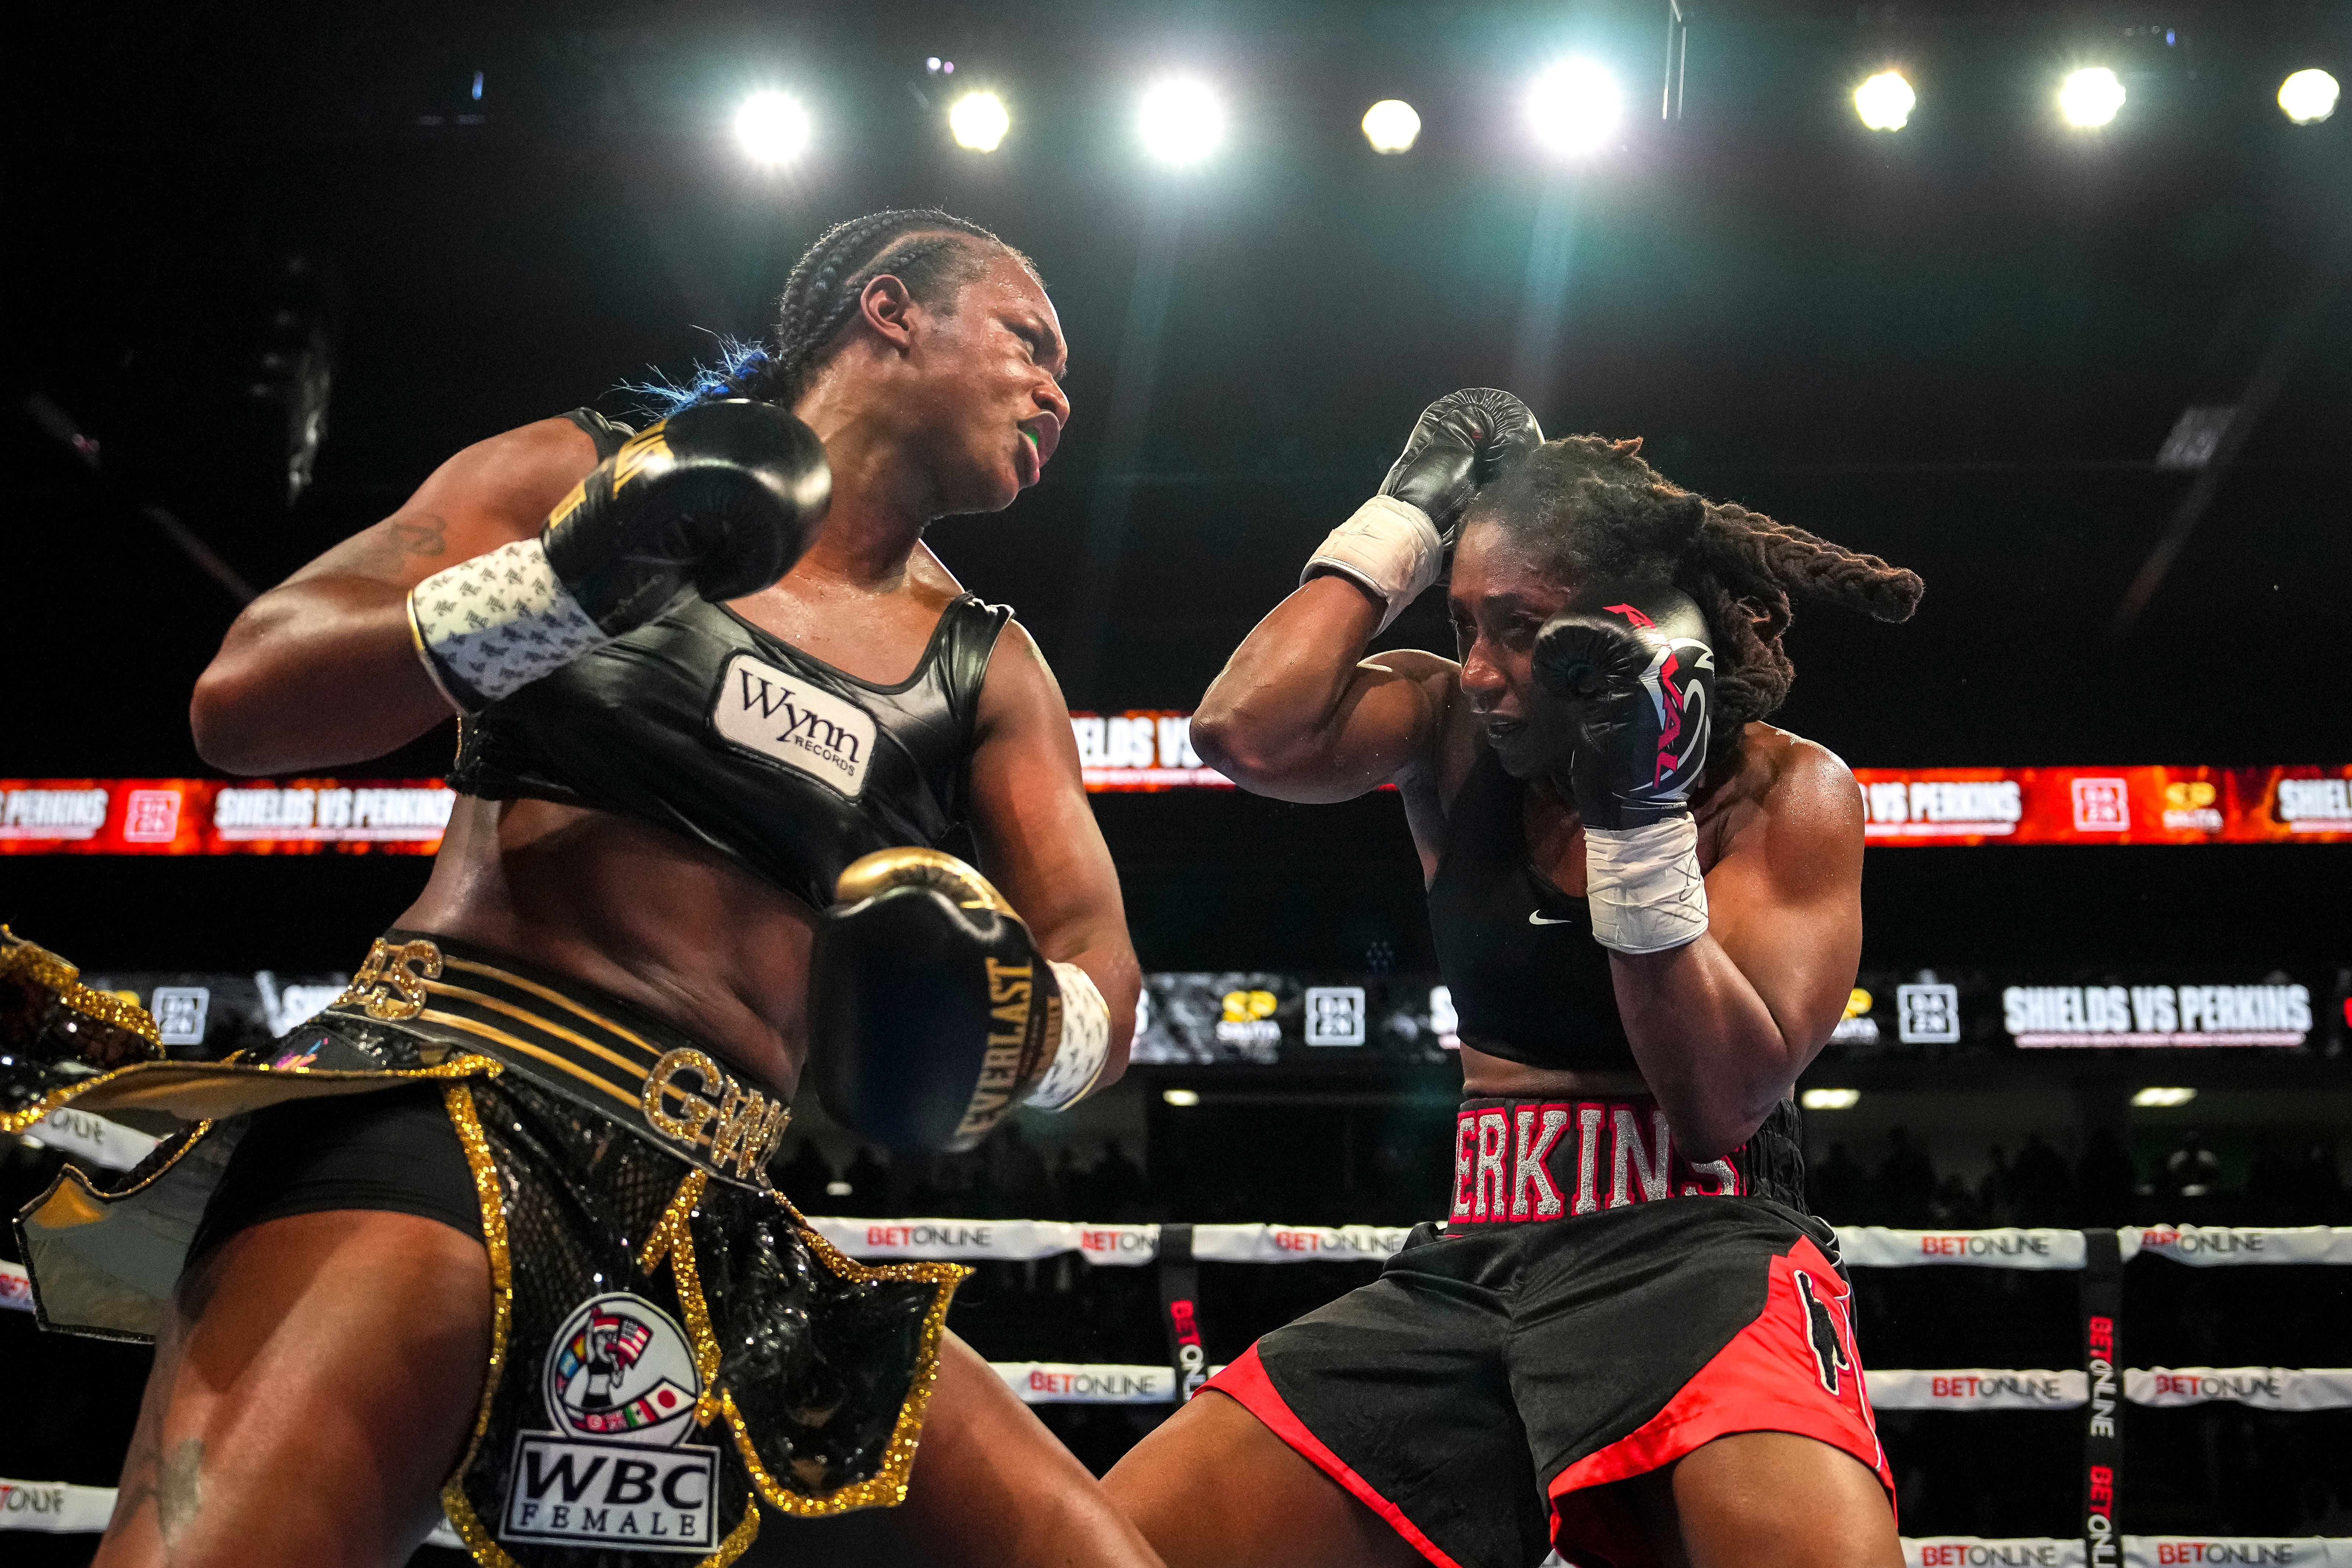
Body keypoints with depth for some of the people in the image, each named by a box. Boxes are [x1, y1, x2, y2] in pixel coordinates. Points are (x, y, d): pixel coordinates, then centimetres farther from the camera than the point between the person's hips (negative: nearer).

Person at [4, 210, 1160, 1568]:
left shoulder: (986, 671, 19)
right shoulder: (579, 473, 9)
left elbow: (1102, 972, 9)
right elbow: (243, 704, 0)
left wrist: (1016, 1027, -15)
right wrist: (567, 579, -15)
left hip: (728, 1226, 5)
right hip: (446, 1111, -4)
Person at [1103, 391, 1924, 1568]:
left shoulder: (1789, 793, -3)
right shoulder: (1452, 729, 6)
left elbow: (1724, 1104, -10)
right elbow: (1249, 735, -14)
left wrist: (1639, 814, -19)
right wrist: (1406, 515, -5)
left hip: (1704, 1262, -3)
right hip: (1472, 1267, 4)